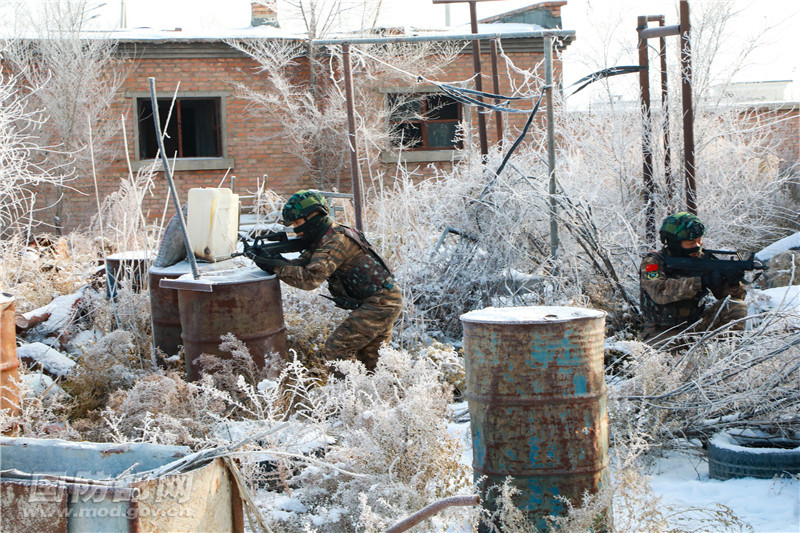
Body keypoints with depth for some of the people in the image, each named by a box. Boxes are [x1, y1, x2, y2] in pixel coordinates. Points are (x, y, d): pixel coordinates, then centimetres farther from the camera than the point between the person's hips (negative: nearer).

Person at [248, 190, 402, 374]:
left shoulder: (336, 241, -21)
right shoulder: (322, 238, 11)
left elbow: (310, 278, -30)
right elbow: (302, 265, 4)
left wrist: (274, 267, -25)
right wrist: (277, 259, -14)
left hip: (379, 304, -10)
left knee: (335, 351, -11)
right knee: (370, 358, 20)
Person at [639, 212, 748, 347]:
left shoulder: (702, 259, 2)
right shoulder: (653, 262, -10)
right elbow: (659, 291, -31)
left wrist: (733, 284, -23)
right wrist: (701, 281, -36)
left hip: (695, 325, 4)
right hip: (661, 330, -4)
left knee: (736, 305, -14)